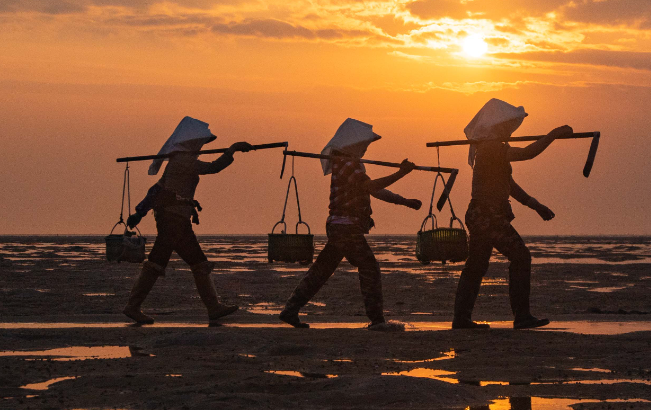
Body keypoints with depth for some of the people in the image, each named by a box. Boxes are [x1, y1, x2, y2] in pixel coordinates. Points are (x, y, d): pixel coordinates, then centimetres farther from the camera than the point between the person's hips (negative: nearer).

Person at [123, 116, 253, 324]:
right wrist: (233, 148, -12)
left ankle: (213, 307, 7)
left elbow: (157, 187, 21)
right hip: (173, 216, -10)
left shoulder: (178, 161, 20)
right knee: (156, 262, -9)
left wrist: (140, 211, 22)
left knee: (199, 263, 7)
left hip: (178, 221, 10)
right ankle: (132, 306, -6)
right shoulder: (184, 161, -11)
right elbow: (215, 167, -19)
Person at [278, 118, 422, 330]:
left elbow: (376, 191, 20)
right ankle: (376, 319, -5)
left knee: (321, 271, 11)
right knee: (369, 269, -6)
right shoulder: (346, 164, -13)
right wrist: (400, 174, -26)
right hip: (347, 227, -10)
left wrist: (405, 201, 14)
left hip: (338, 227, 10)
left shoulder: (350, 163, 19)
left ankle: (290, 310, 12)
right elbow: (372, 186, -24)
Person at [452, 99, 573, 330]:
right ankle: (522, 316, -10)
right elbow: (527, 153, -21)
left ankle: (461, 319, 12)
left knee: (476, 266, 11)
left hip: (480, 216, 11)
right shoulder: (491, 148, -13)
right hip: (488, 216, -11)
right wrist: (553, 135, -12)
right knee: (520, 257, -9)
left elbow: (508, 185, 22)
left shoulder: (492, 149, 19)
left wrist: (536, 206, 19)